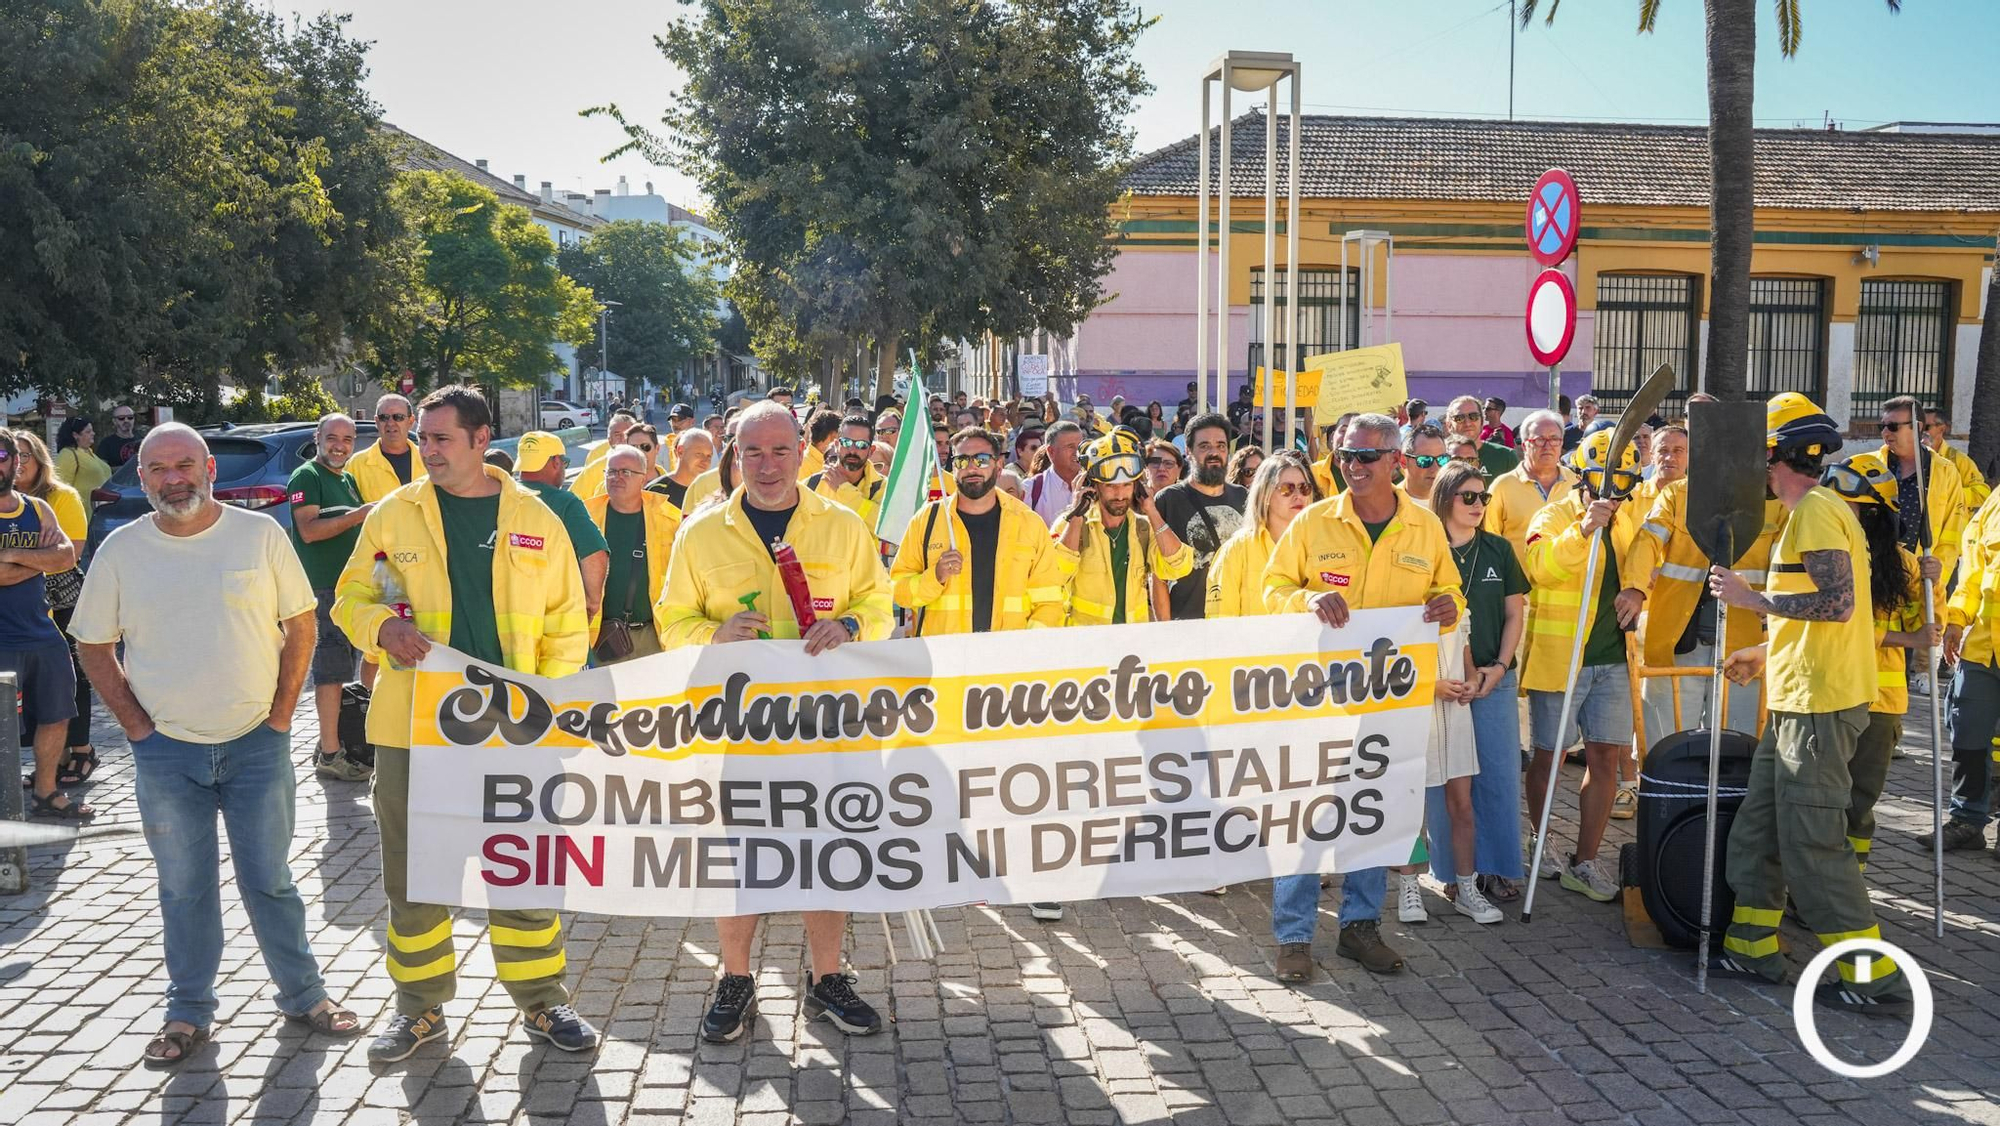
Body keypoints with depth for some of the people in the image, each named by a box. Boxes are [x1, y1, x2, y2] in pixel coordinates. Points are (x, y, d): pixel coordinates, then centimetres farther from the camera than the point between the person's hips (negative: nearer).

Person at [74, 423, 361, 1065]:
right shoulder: (120, 552, 0)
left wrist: (280, 715, -2)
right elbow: (94, 647, 7)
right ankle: (189, 1013, 24)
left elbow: (300, 624, 3)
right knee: (184, 889, 10)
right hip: (166, 751, 1)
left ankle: (303, 996, 22)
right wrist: (137, 726, -1)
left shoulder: (260, 535, -2)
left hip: (257, 745, -1)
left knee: (269, 881, 7)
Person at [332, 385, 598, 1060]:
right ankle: (420, 1006, 27)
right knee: (412, 872, 10)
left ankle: (541, 1000, 22)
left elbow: (567, 621, 6)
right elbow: (352, 595, 9)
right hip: (412, 723, 1)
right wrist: (382, 624, -14)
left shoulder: (536, 520, 3)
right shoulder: (392, 516, 4)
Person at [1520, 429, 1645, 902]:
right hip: (1559, 656, -5)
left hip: (1612, 658, 5)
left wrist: (1636, 589, -1)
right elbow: (1539, 566, -25)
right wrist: (1583, 530, -38)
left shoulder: (1629, 518, 10)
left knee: (1605, 758, 3)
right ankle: (1538, 844, 27)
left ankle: (1584, 862, 12)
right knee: (1548, 757, 6)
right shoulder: (1553, 516, -9)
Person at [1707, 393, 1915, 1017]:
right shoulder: (1819, 509, 17)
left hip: (1818, 705, -10)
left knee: (1812, 843, -5)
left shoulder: (1816, 511, -14)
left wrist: (1750, 597, -18)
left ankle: (1876, 976, 2)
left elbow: (1837, 602, -23)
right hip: (1801, 699, 10)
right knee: (1759, 826, 14)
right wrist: (1765, 653, 24)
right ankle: (1755, 948, 23)